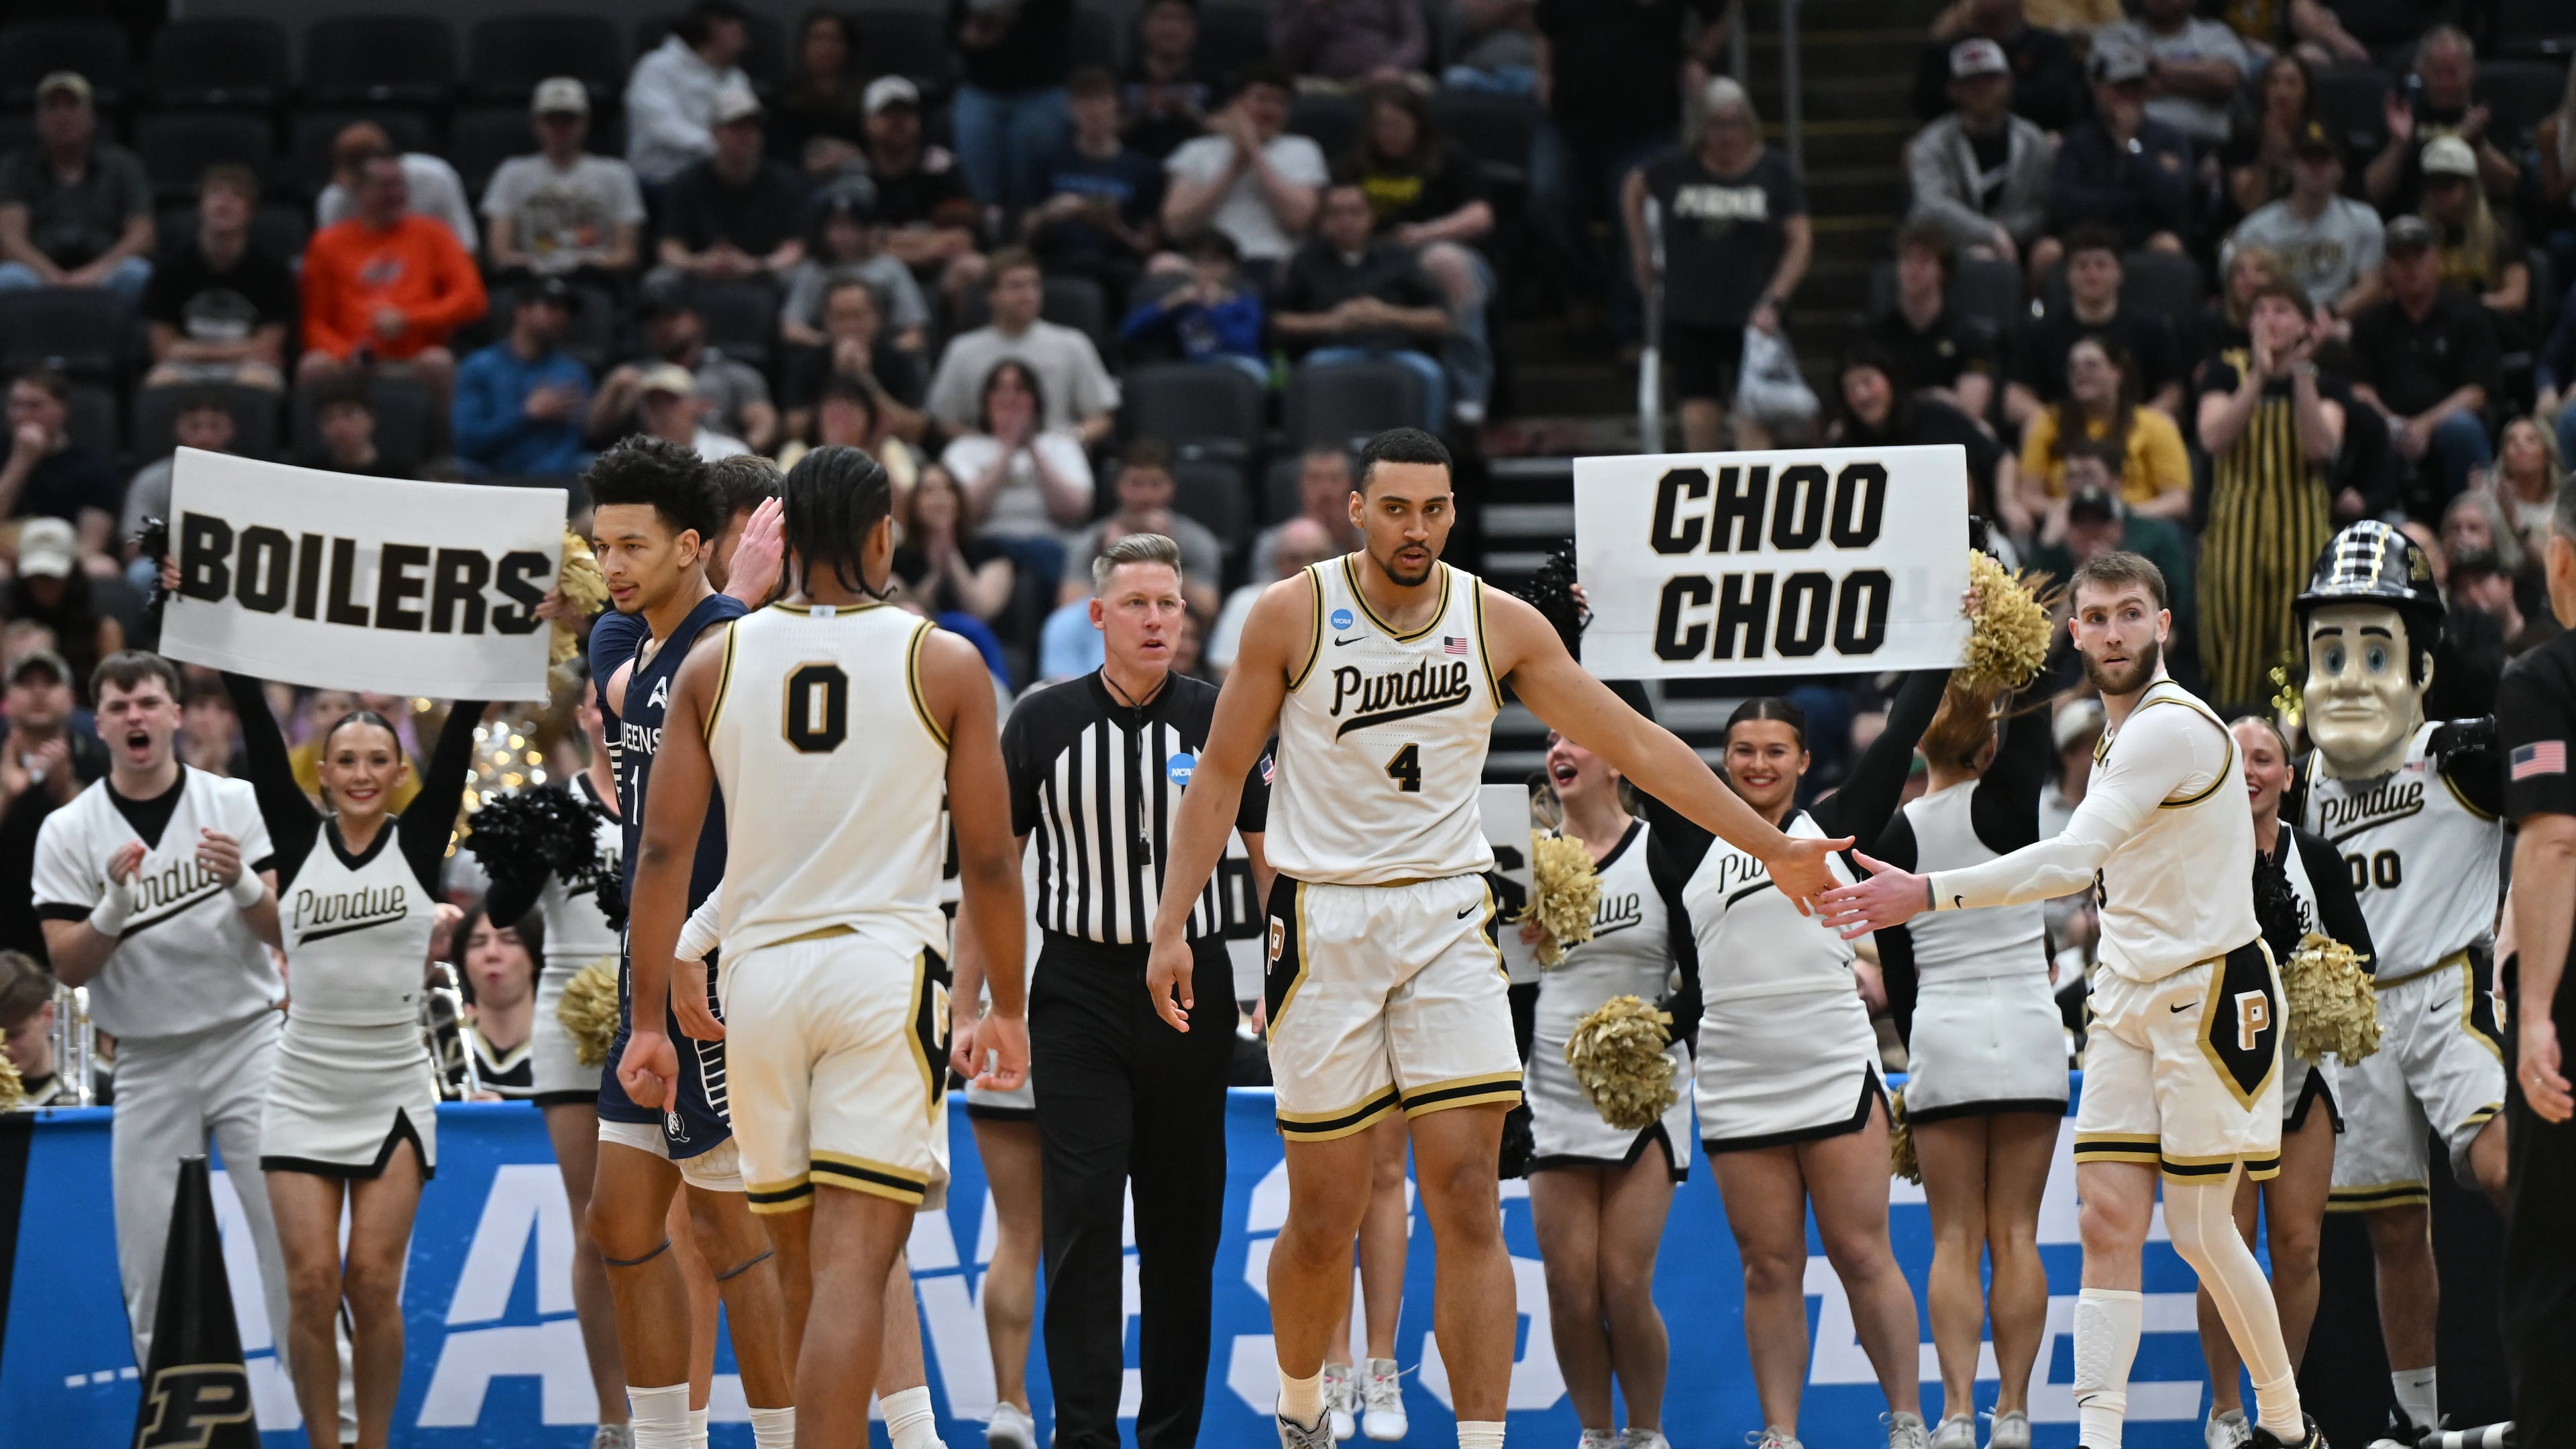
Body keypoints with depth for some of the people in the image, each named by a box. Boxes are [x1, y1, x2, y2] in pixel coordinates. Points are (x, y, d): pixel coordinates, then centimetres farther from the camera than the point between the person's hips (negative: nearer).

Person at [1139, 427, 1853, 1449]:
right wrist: (1172, 927, -6)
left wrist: (1772, 849, 3)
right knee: (1327, 1214, 2)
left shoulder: (1501, 625, 1)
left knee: (1467, 1199, -10)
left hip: (1447, 918, 1)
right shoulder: (1292, 615, -4)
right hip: (1322, 922, -1)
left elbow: (1636, 744, 5)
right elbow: (1220, 775, 2)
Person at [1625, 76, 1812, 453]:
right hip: (1690, 319, 2)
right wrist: (1642, 253, 17)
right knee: (1699, 421, 1)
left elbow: (1801, 241, -3)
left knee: (1752, 423, -12)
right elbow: (1634, 190, 22)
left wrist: (1774, 300, -14)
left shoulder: (1774, 171, -2)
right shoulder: (1678, 169, 2)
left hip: (1752, 320, -2)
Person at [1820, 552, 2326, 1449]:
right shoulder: (2123, 734, 14)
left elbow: (2074, 860, -29)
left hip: (2211, 990, -9)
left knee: (2199, 1228, -3)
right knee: (2109, 1215, -3)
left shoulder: (2171, 727, -18)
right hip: (2130, 999, 9)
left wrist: (1927, 894, -33)